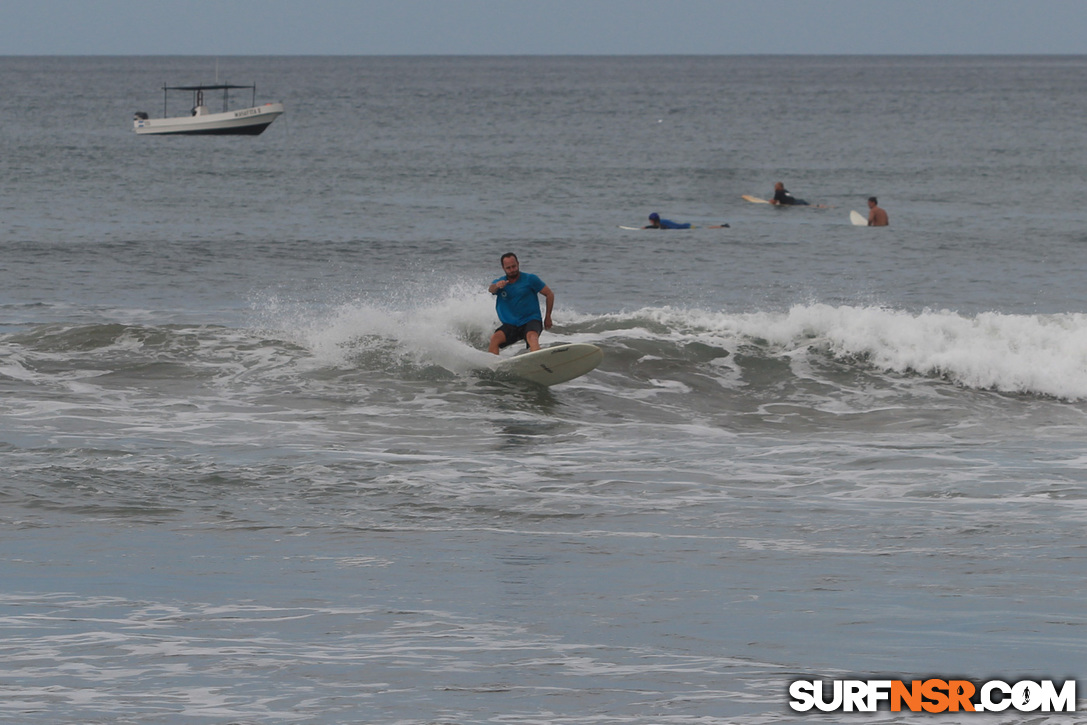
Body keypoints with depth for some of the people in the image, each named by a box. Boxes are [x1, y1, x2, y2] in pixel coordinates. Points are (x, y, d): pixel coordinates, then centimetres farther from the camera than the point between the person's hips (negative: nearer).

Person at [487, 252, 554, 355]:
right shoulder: (500, 282, 7)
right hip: (510, 325, 4)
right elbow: (491, 289, -16)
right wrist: (496, 286, -41)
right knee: (494, 339, -24)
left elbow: (549, 294, 5)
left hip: (531, 321, -4)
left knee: (532, 337, -36)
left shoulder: (530, 279, 0)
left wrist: (547, 317, 1)